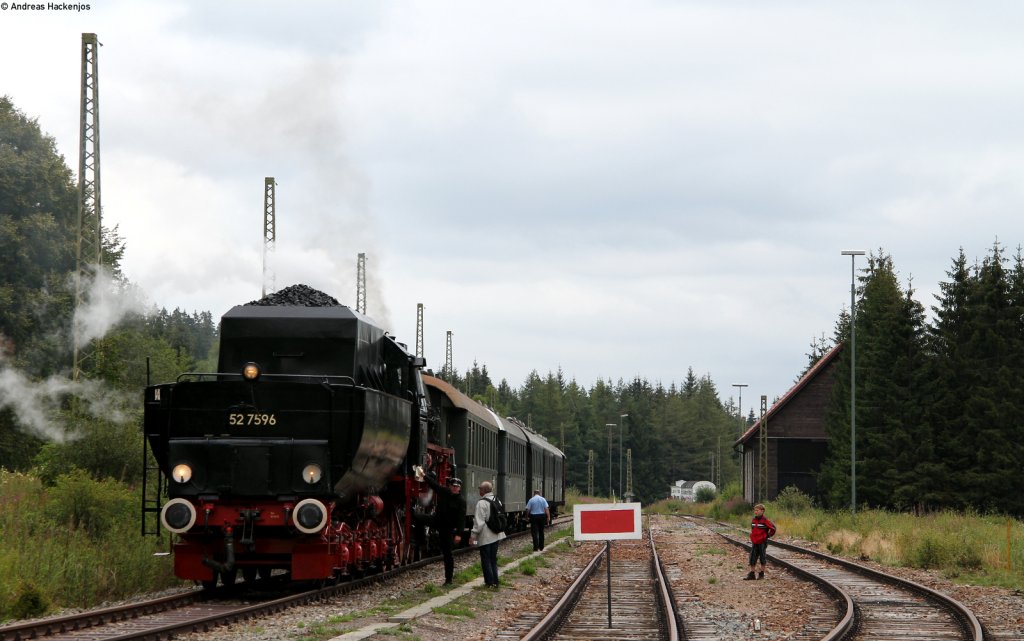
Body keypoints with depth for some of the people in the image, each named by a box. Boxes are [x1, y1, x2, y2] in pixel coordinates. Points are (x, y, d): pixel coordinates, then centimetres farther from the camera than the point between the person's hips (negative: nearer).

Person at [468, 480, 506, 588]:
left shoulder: (482, 503, -17)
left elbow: (479, 521, -20)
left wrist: (473, 535, -16)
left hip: (486, 537, -8)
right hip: (496, 535, 8)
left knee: (486, 560, 0)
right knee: (493, 559, 15)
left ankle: (490, 582, 0)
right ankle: (495, 581, 16)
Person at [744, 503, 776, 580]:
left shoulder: (765, 520, -12)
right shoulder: (754, 520, 8)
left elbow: (772, 528, -11)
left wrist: (768, 536, -4)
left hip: (762, 543, -6)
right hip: (754, 542, 6)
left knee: (762, 558, 6)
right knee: (752, 558, 3)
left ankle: (761, 574, 15)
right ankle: (751, 574, 7)